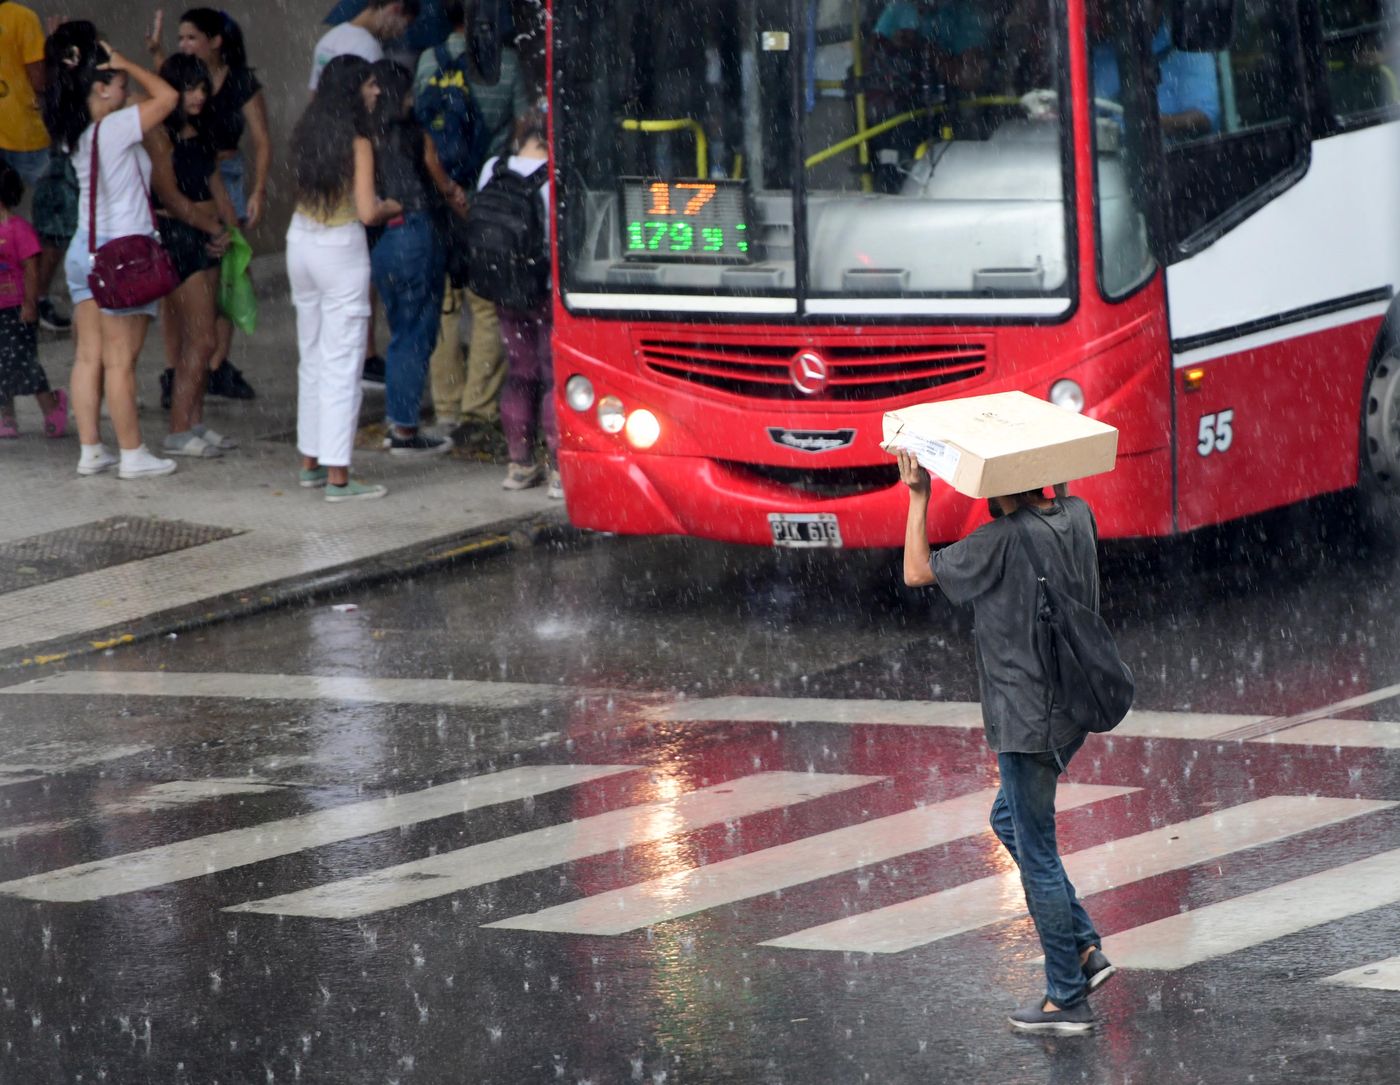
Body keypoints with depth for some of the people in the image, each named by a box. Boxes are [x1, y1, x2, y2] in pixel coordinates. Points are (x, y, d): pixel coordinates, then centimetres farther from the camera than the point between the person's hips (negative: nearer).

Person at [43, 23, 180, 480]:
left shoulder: (75, 135, 5)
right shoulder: (114, 130, -17)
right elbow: (166, 96, -16)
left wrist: (77, 65, 6)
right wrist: (126, 65, -7)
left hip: (85, 249, 8)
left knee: (89, 356, 8)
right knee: (120, 361, -2)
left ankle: (90, 451, 11)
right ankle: (132, 455, 4)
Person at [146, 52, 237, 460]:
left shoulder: (200, 132, 15)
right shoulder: (159, 135, -12)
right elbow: (171, 196, -14)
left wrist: (230, 230, 0)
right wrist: (217, 229, -6)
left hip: (208, 239, 8)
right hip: (177, 238, -8)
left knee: (193, 341, 10)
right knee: (201, 340, -10)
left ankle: (195, 424, 14)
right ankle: (179, 432, -7)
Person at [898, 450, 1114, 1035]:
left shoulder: (1004, 539, -21)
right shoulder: (1076, 517, 1)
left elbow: (917, 571, -9)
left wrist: (918, 496, -3)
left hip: (1028, 719, -9)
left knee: (1037, 854, 0)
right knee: (1009, 821, 25)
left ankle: (1067, 998, 6)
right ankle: (1084, 948, 22)